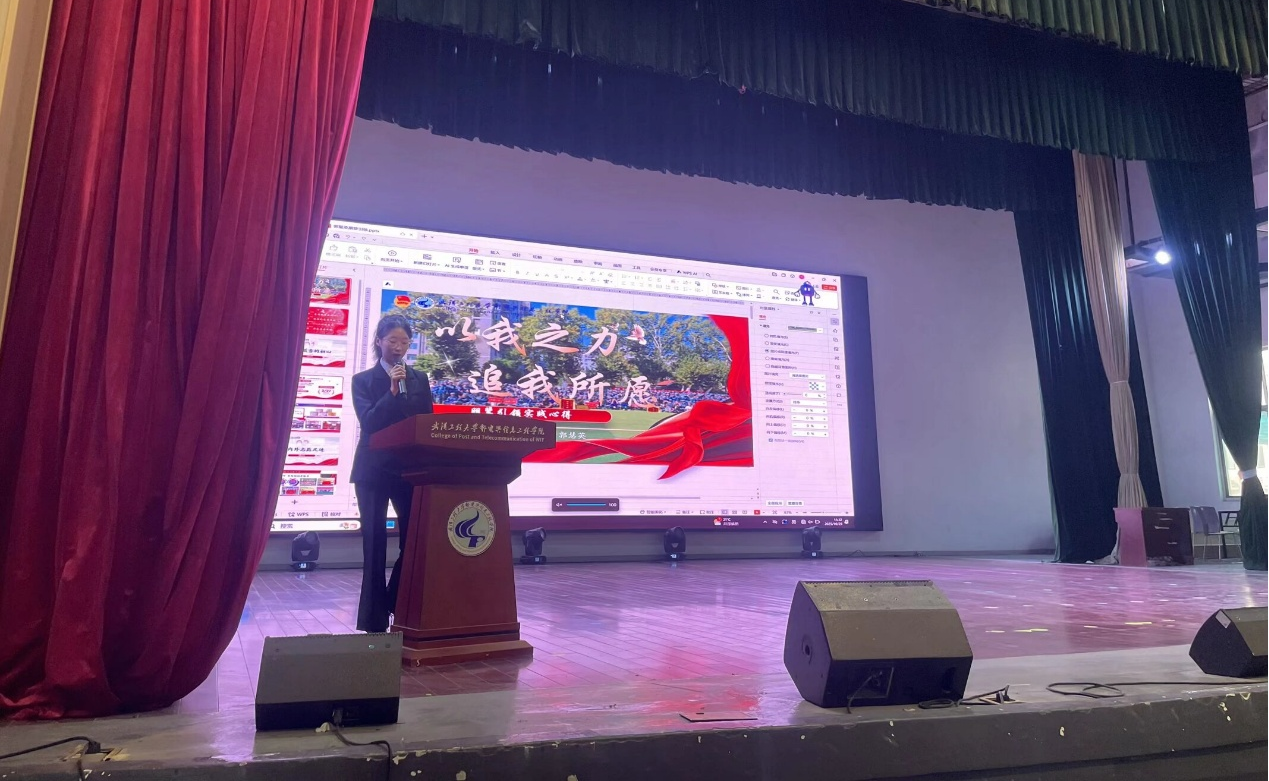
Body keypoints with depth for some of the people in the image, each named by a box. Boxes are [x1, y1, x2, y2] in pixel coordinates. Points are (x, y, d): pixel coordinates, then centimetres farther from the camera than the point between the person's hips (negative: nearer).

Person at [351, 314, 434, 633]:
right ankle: (375, 619, 10)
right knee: (375, 544, 1)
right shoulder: (363, 380, 3)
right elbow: (368, 422, -11)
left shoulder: (419, 379, 11)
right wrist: (392, 391, -18)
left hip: (411, 468, 3)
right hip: (374, 470, -2)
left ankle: (397, 606, 20)